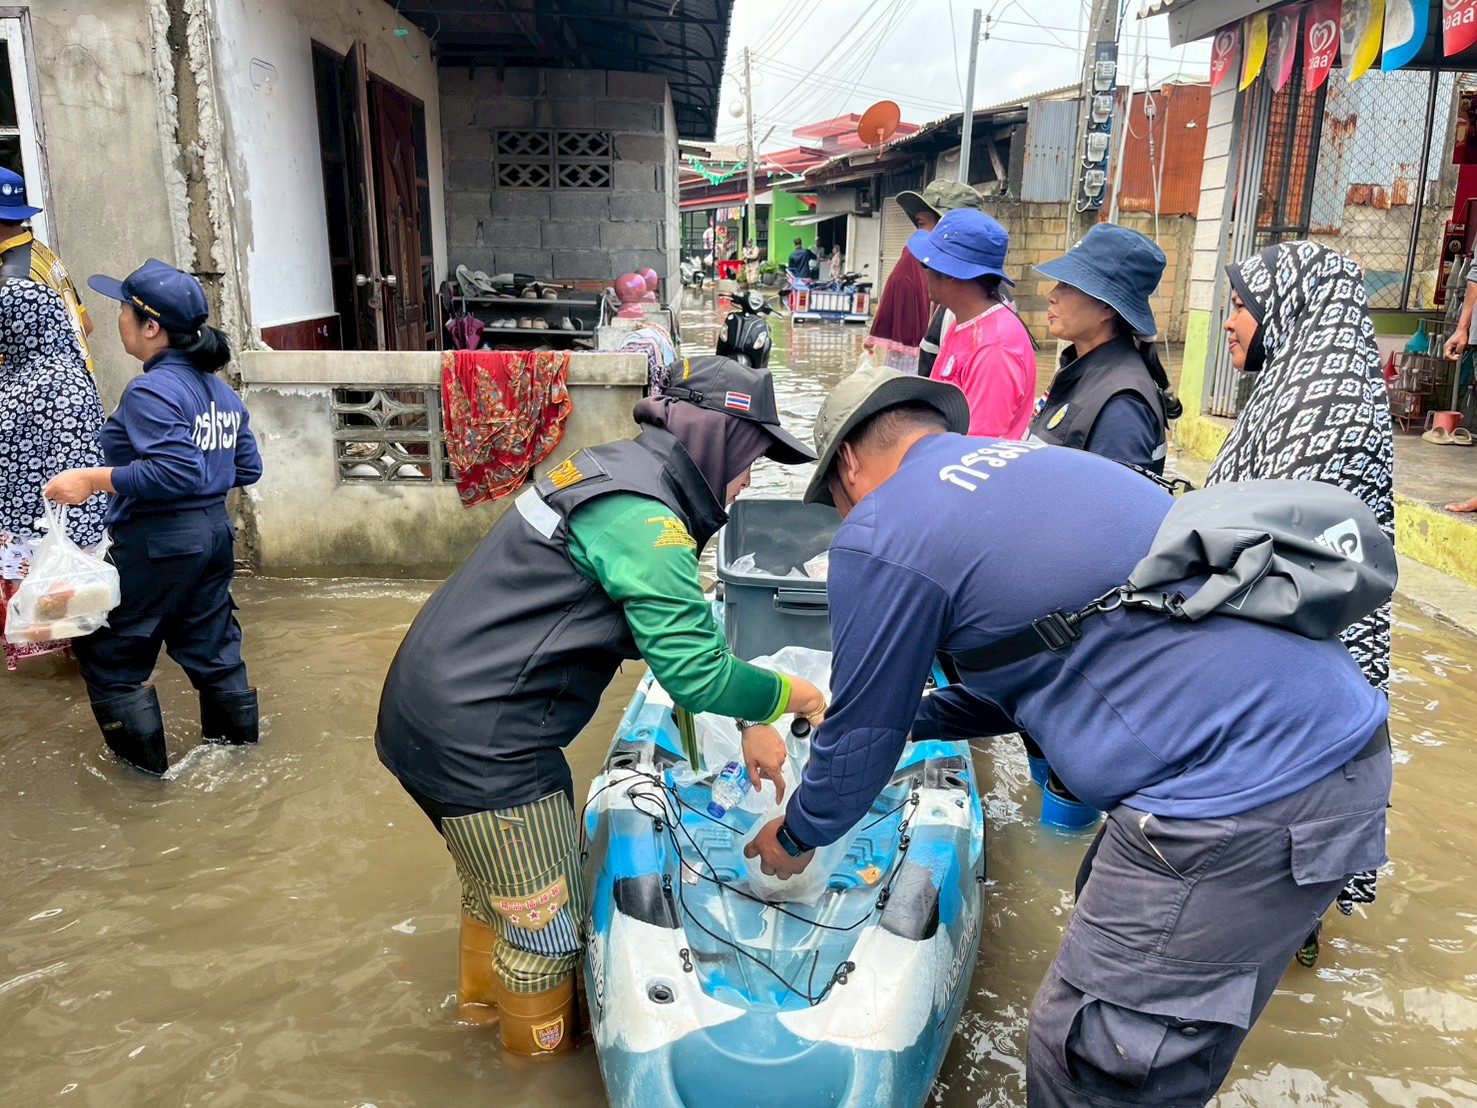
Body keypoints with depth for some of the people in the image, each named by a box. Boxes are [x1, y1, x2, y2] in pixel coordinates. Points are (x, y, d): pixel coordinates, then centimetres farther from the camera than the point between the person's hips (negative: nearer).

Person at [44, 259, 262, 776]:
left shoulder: (151, 392, -19)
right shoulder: (220, 390, 7)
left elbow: (176, 471, -29)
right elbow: (247, 468, 10)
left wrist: (93, 479, -24)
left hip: (157, 544, -8)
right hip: (214, 534, 8)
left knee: (105, 650, 9)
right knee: (210, 643, 19)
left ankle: (143, 760, 17)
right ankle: (237, 736, 28)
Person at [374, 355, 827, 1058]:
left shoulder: (616, 473, 11)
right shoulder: (646, 523, -21)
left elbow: (676, 635, 16)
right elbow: (696, 674, -23)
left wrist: (748, 722, 12)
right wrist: (789, 694, -4)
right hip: (478, 743, -10)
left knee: (498, 881, 31)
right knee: (546, 921, 11)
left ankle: (485, 995, 55)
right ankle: (542, 1051, 35)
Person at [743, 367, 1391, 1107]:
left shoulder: (881, 536, -7)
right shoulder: (1034, 463, 19)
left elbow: (862, 735, 5)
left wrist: (795, 837, 24)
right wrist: (908, 717, 36)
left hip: (1246, 790, -10)